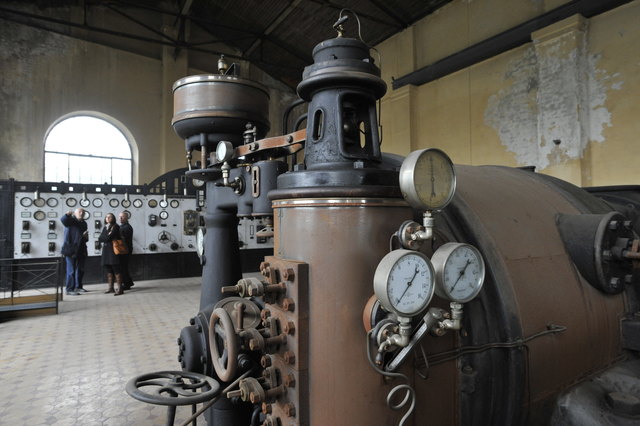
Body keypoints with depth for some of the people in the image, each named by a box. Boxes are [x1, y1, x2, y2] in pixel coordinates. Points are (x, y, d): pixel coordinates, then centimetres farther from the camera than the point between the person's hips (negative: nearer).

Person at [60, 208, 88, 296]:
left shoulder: (84, 223, 16)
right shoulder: (71, 220, -2)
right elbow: (63, 220, -27)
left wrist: (86, 237, -2)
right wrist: (67, 215, -47)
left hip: (81, 250, 7)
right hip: (71, 249, -7)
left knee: (80, 270, 16)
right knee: (71, 270, -5)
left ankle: (78, 287, 30)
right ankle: (70, 289, 1)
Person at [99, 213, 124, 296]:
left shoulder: (115, 226, -4)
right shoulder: (105, 228, 18)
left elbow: (109, 238, -14)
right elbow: (100, 238, 6)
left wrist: (103, 238, 2)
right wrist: (107, 237, -7)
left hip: (113, 249, -7)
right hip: (106, 250, 7)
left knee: (116, 268, -9)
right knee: (108, 268, 8)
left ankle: (119, 288, -10)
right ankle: (110, 287, 15)